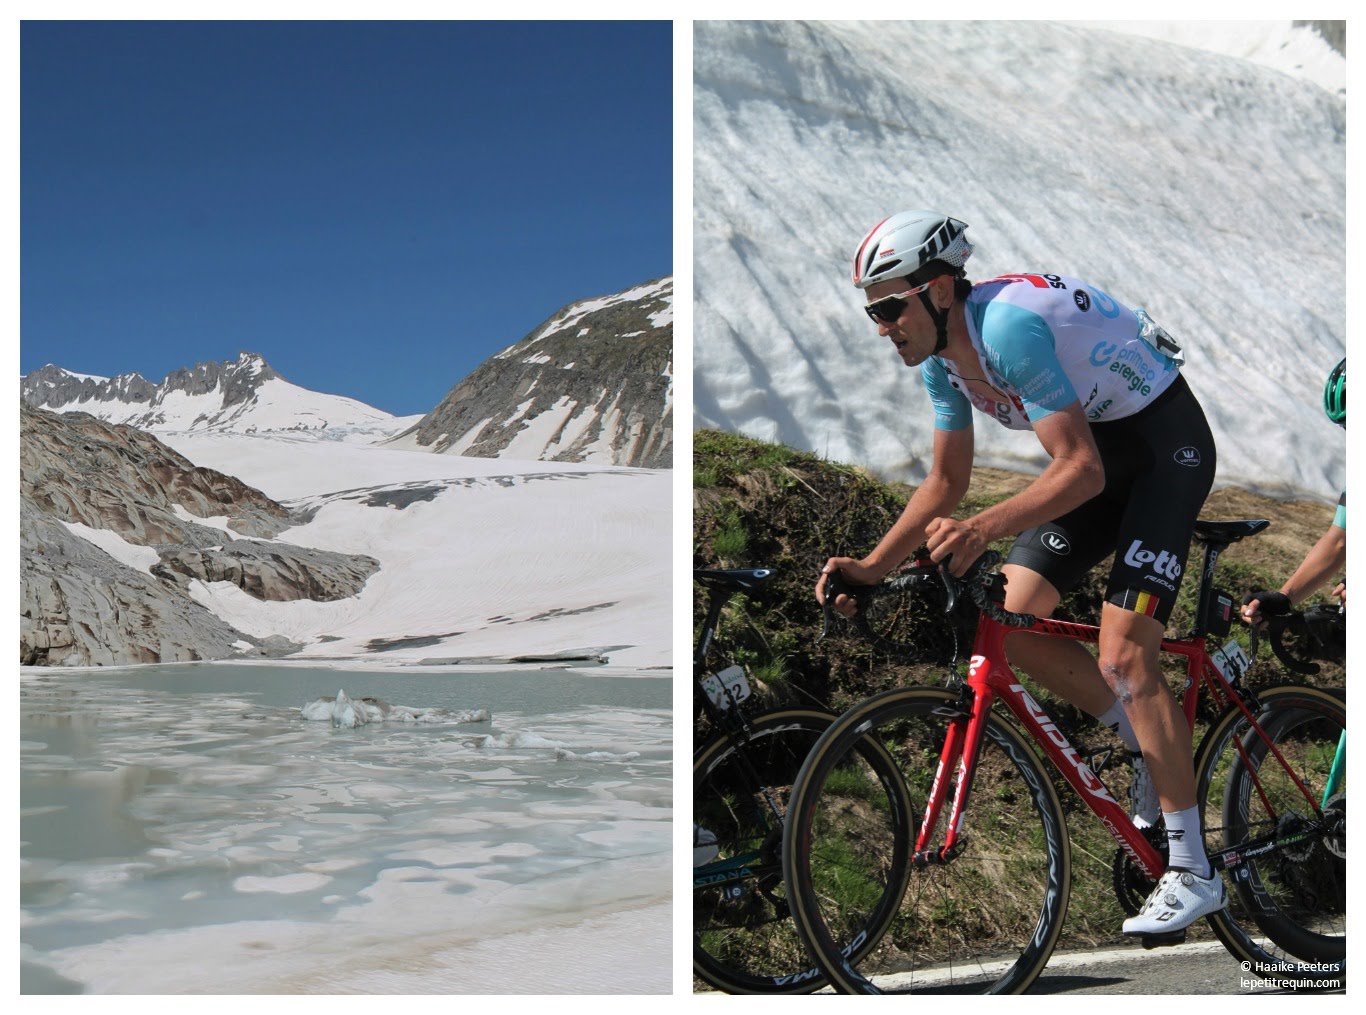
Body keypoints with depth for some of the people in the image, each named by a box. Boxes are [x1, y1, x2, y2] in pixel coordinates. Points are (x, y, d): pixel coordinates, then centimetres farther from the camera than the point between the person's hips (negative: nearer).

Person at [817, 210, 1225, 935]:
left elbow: (1081, 470, -34)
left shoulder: (1009, 324, -31)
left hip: (1165, 441, -8)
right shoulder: (941, 355, -4)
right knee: (1014, 627, -3)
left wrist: (984, 528, -47)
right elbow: (946, 482, 4)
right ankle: (1151, 747, 17)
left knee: (1122, 655, -16)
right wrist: (870, 568, -5)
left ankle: (1193, 871, -7)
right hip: (1097, 449, 8)